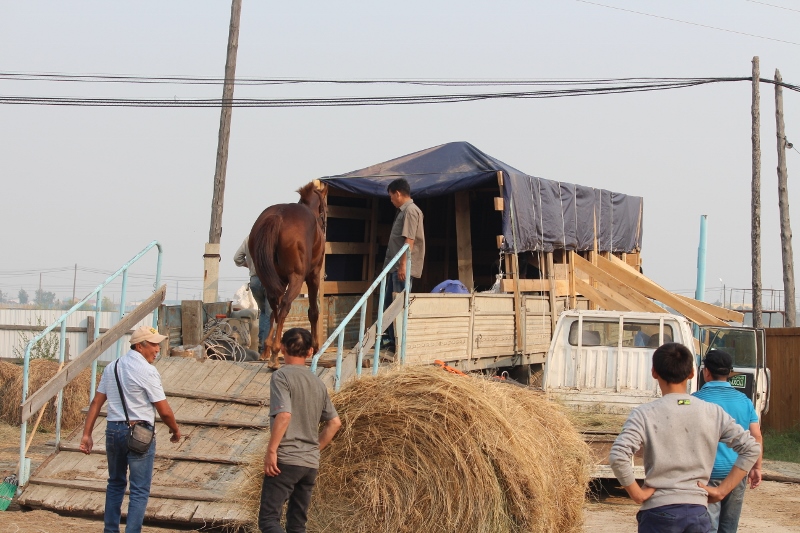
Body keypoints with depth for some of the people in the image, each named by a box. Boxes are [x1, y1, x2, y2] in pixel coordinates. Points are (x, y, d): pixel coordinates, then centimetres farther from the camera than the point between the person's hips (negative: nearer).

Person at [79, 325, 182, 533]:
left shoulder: (112, 367, 9)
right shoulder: (147, 371, -12)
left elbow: (96, 402, 9)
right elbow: (164, 411, -11)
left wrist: (87, 434, 11)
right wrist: (175, 430, 7)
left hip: (113, 430, 7)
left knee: (115, 483, 20)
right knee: (139, 490, 0)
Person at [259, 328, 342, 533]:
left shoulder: (282, 376, -7)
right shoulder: (318, 383, 13)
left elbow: (284, 415, -20)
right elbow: (334, 423, 14)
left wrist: (271, 450, -16)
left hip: (286, 461, -7)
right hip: (311, 464, 7)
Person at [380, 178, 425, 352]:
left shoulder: (410, 210, -13)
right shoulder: (402, 211, 18)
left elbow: (409, 240, -20)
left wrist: (402, 265, -25)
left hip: (403, 267, -10)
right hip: (396, 266, 10)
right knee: (389, 303, 14)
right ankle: (390, 339, 20)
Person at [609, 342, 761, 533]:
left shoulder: (645, 414, -6)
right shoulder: (713, 413, 4)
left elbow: (618, 456, -18)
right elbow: (752, 448, 3)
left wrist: (637, 494, -5)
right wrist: (722, 490, 4)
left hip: (659, 511, -3)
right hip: (698, 511, 3)